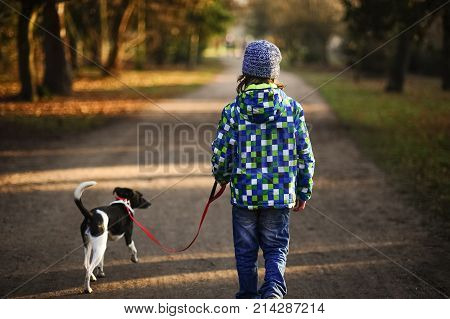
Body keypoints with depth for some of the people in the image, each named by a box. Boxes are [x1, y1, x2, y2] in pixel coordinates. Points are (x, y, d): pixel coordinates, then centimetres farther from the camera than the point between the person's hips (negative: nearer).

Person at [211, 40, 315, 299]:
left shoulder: (233, 110, -9)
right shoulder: (292, 108, -6)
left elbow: (221, 154, -6)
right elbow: (305, 155, -2)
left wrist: (222, 177, 16)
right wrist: (304, 192, 10)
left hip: (244, 192, 0)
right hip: (280, 195, 0)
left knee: (246, 251, 15)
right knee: (276, 248, 13)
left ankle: (248, 299, 25)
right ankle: (274, 288, -11)